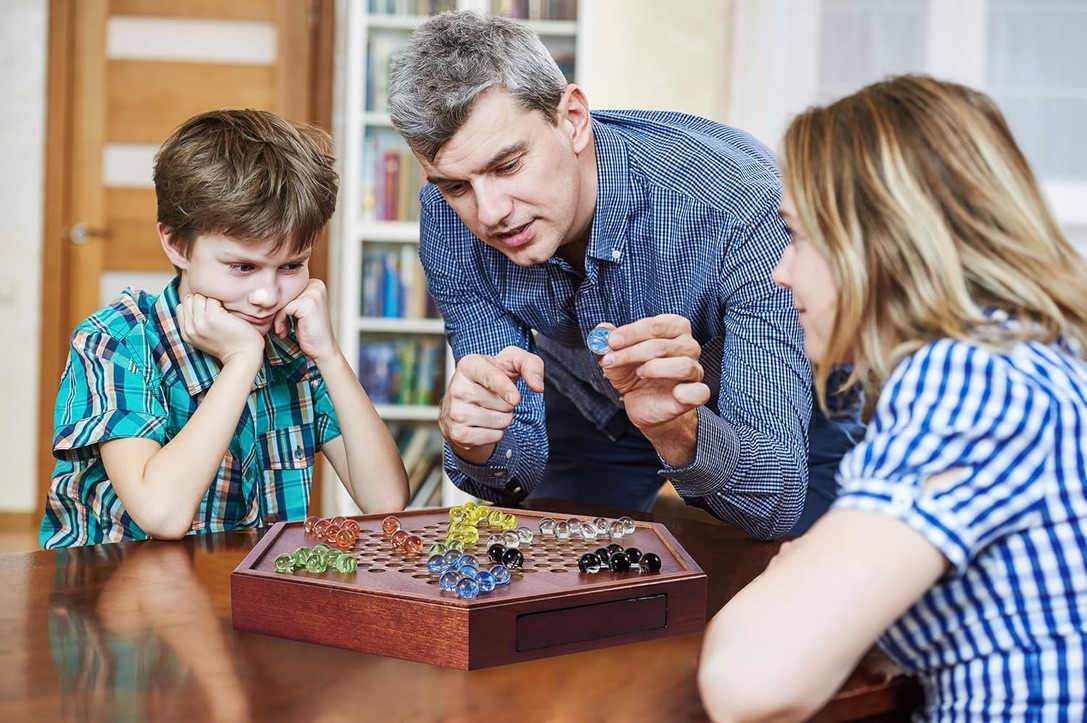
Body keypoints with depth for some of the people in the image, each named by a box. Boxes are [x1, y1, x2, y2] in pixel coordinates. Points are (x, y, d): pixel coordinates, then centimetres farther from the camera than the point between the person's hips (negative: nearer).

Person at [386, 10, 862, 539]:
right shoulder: (449, 225, -24)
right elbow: (518, 473, -19)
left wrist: (678, 430, -58)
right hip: (591, 412, 2)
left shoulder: (739, 203, -38)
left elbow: (778, 502, -38)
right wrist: (474, 444, -41)